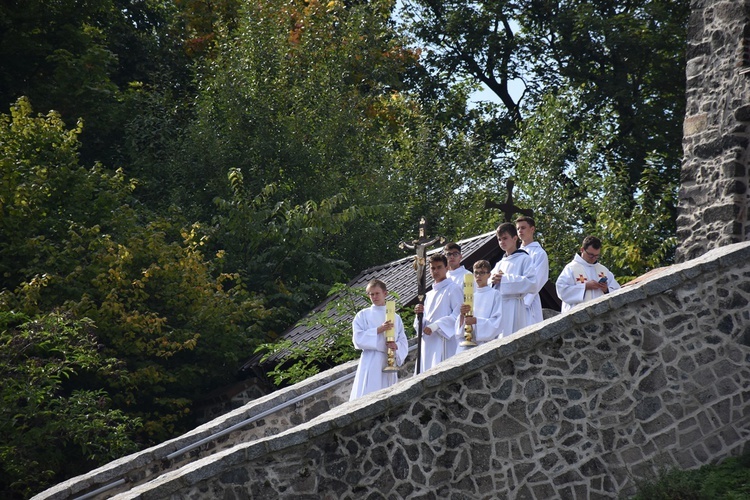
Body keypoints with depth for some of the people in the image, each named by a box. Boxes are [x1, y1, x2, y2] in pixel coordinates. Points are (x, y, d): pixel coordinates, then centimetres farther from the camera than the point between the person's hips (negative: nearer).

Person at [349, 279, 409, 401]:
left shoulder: (395, 317, 14)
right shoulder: (363, 315, 7)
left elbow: (403, 342, 11)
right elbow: (358, 338, -5)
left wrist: (396, 346, -12)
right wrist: (379, 330, -14)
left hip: (389, 362, 3)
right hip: (371, 363, -3)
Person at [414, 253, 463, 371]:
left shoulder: (453, 289, 1)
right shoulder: (429, 295, 23)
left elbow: (458, 314, -11)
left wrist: (436, 326, -18)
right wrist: (419, 313, 1)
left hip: (445, 342, -7)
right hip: (428, 344, 7)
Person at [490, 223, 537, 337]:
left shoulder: (524, 259, 3)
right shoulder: (499, 264, 22)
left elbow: (532, 284, -10)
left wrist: (505, 279, -11)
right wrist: (493, 280, -1)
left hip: (513, 309, -6)